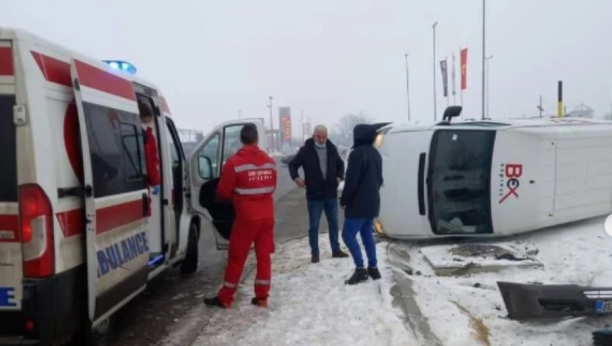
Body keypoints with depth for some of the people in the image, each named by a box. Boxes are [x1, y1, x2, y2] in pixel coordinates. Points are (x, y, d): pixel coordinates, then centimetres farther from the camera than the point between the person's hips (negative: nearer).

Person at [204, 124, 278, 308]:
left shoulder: (234, 162, -11)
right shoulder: (270, 162, 6)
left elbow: (223, 192, -6)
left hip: (246, 216, -5)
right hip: (267, 215, 5)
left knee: (236, 257, 4)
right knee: (264, 256, 11)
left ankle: (225, 298, 12)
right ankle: (262, 297, 15)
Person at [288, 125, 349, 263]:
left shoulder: (332, 149, 3)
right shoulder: (305, 150, -8)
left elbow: (340, 164, 19)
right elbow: (293, 164, 1)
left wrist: (339, 177, 4)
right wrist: (296, 177, -15)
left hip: (331, 194, 4)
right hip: (314, 195, -3)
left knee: (334, 224, 14)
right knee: (314, 226, 4)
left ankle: (336, 250, 27)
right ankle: (314, 253, 16)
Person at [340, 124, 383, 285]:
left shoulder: (357, 153, -16)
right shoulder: (376, 154, 14)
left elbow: (351, 180, -19)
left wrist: (344, 200, -9)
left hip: (358, 203, -9)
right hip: (372, 202, 9)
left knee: (348, 234, -3)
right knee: (367, 234, 15)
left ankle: (360, 269, -6)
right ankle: (373, 268, 16)